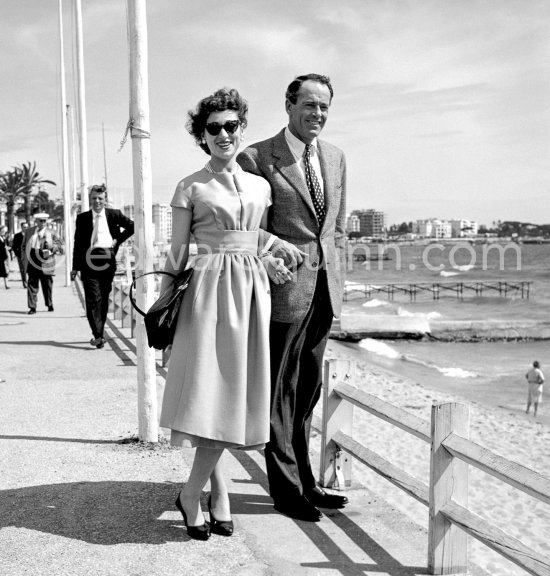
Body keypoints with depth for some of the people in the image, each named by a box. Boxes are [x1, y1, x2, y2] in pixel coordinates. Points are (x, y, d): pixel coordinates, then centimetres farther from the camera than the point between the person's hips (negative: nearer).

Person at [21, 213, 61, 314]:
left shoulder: (50, 233, 5)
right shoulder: (29, 231, 12)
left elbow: (58, 243, 8)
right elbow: (23, 246, 18)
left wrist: (52, 247, -13)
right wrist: (24, 258, 9)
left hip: (45, 264, -1)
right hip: (32, 263, 1)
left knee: (47, 285, 7)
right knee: (32, 285, -2)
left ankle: (50, 305, 26)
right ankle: (32, 307, 0)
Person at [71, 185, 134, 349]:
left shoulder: (114, 214, 8)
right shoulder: (82, 218, 7)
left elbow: (132, 226, 15)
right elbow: (78, 243, 7)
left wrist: (118, 240, 3)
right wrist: (75, 267, 4)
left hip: (108, 260, 2)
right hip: (89, 261, -2)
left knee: (104, 299, 9)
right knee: (93, 298, -11)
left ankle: (99, 333, 21)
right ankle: (98, 335, -15)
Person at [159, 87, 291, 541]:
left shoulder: (260, 185, 14)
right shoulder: (191, 188, 1)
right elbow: (177, 254, 1)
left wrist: (269, 261, 1)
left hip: (252, 291, 5)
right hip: (210, 288, -4)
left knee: (233, 393, 3)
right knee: (212, 390, -9)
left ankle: (193, 494, 13)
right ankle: (217, 492, 6)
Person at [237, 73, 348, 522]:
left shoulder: (335, 157, 13)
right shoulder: (256, 158, -7)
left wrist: (338, 279, 13)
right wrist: (271, 243, -18)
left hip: (324, 288, 6)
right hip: (285, 283, -6)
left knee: (308, 388, 15)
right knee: (280, 388, 4)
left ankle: (305, 480, 27)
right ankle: (286, 488, 16)